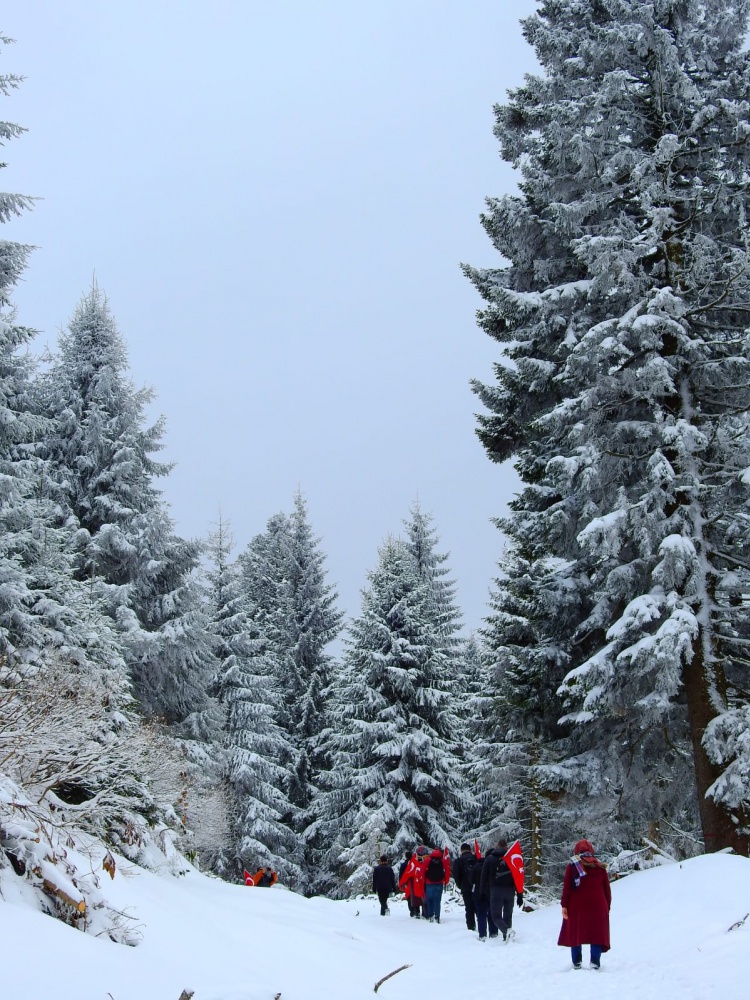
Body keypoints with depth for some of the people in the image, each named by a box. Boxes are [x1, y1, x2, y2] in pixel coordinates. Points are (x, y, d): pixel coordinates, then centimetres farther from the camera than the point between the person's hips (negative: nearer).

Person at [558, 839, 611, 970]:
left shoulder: (572, 867, -1)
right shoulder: (600, 867, 6)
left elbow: (567, 888, -6)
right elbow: (607, 889, 9)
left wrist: (564, 905, -5)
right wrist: (607, 906, 16)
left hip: (576, 906, -1)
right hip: (597, 907, 1)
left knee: (575, 933, 8)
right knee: (597, 933, 5)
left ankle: (577, 962, 7)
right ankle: (595, 961, -5)